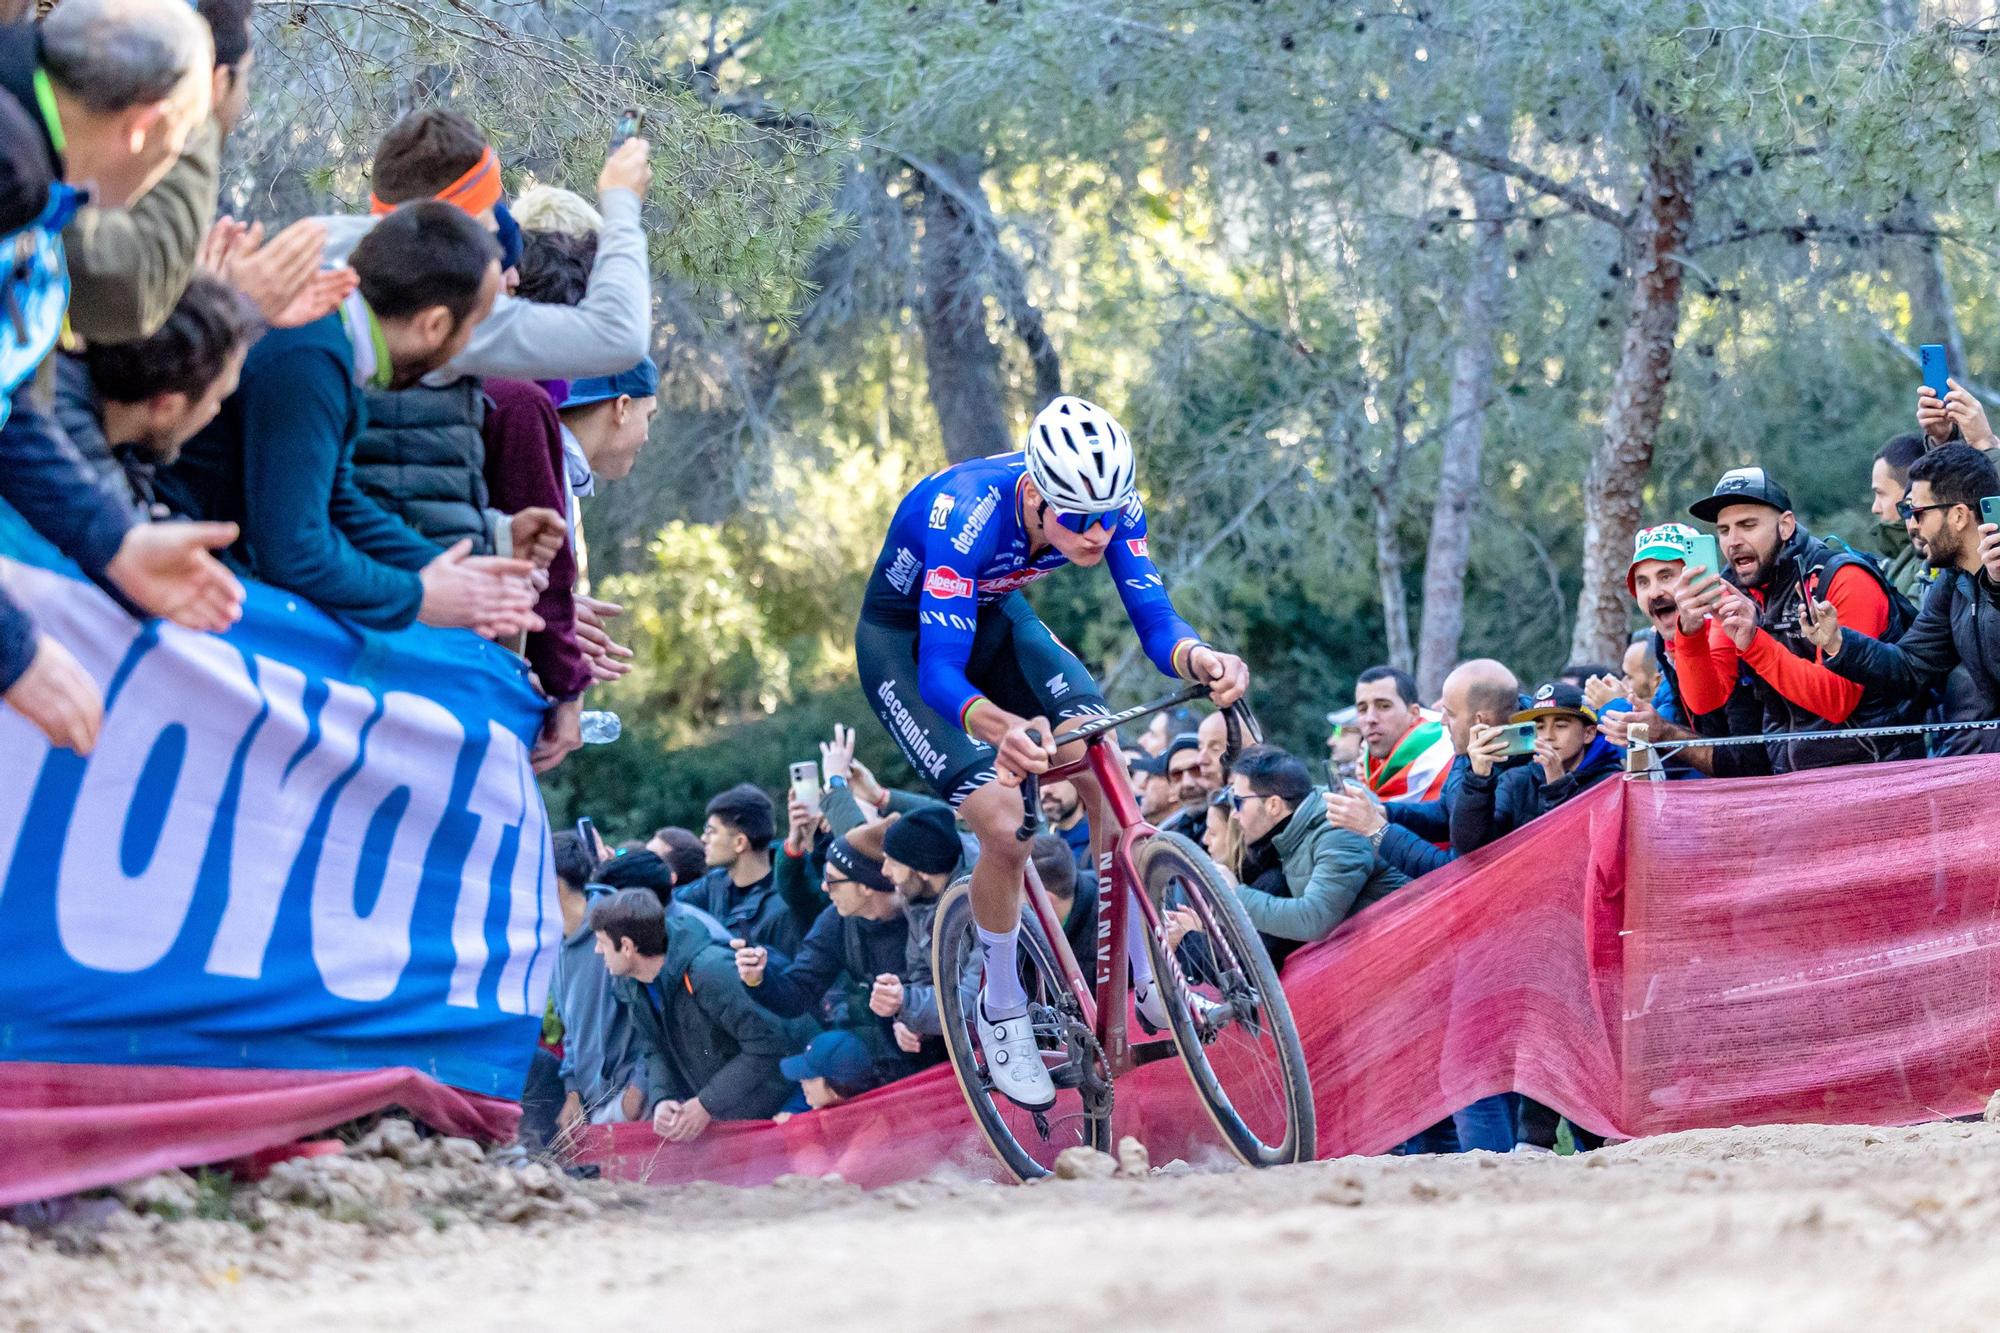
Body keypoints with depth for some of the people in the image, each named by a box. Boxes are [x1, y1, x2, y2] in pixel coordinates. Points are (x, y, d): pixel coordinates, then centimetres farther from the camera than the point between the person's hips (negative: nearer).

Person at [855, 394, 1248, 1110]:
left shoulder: (1109, 503, -26)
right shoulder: (965, 514, -40)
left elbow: (1155, 622, -27)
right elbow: (941, 675, -44)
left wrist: (1198, 657, -51)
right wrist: (1004, 729, -65)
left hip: (994, 615, 5)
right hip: (905, 640, -5)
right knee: (1003, 824, -19)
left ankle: (1150, 978, -9)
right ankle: (1002, 1010, 3)